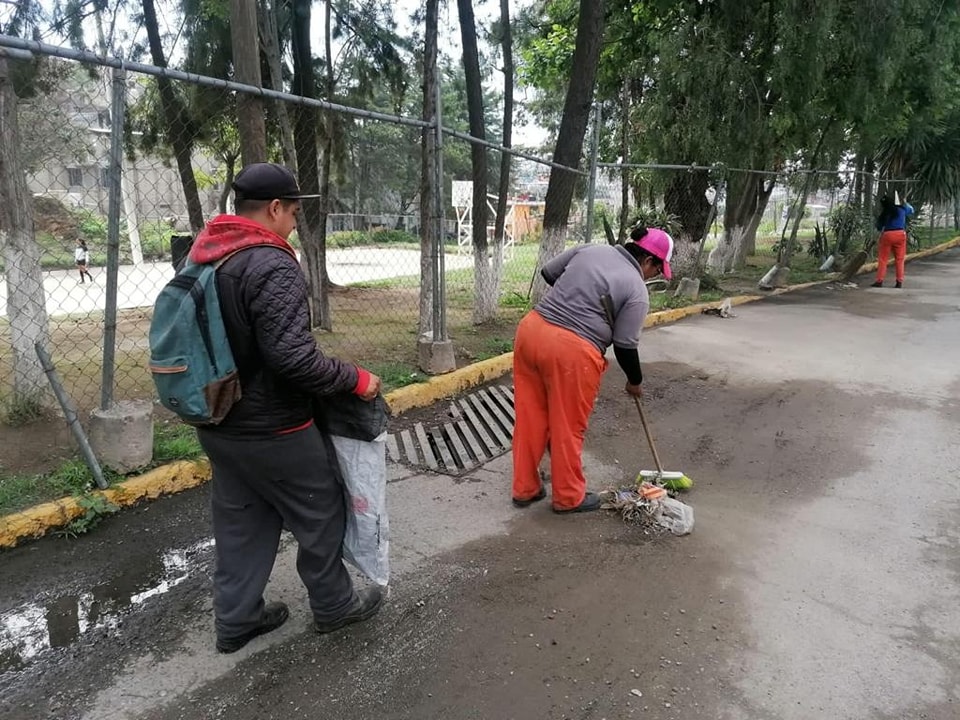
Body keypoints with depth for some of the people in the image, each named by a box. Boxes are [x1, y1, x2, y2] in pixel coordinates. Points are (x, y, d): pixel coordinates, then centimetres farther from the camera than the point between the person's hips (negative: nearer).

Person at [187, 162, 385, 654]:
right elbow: (293, 356, -30)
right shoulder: (273, 266, -24)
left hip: (217, 424, 9)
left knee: (239, 521, 21)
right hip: (271, 430, -8)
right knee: (320, 515, 12)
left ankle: (236, 618, 33)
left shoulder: (202, 256, 6)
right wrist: (354, 379, -18)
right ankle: (334, 607, 30)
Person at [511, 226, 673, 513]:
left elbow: (548, 272, 20)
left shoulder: (590, 249, 15)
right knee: (568, 428, 9)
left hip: (531, 329, 7)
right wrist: (635, 381, 15)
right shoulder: (637, 290, -2)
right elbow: (625, 346, -1)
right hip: (571, 350, -7)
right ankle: (569, 497, 25)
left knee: (530, 417, 15)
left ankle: (524, 489, 28)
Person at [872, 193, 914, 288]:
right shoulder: (902, 209, 6)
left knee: (882, 259, 4)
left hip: (887, 235, -1)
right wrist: (905, 202, 39)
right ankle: (899, 281, 6)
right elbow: (911, 210, 27)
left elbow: (879, 227, 8)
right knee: (899, 259, 7)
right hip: (900, 234, 2)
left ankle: (879, 281, -2)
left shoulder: (883, 214, 2)